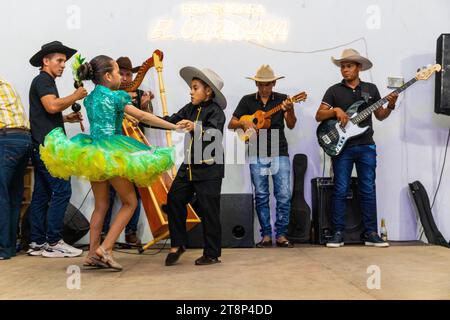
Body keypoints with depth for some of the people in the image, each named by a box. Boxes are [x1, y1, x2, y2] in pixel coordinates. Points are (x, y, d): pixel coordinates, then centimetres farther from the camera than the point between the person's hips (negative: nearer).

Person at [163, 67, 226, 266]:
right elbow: (169, 121, 11)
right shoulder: (190, 109, 10)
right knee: (174, 199, 4)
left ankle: (212, 254, 14)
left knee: (208, 210, 0)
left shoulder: (215, 111, -10)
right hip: (189, 166, 7)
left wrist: (195, 127, -41)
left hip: (209, 169, -7)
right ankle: (178, 244, 20)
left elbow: (216, 132, -26)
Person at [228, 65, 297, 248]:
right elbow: (231, 124, 7)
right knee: (261, 195, 3)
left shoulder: (282, 99, 5)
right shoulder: (247, 100, 7)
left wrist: (289, 110, -27)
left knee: (284, 194, -7)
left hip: (280, 153, -1)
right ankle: (266, 235, 11)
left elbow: (291, 125, -8)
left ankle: (281, 235, 3)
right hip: (257, 154, 1)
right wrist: (243, 124, -14)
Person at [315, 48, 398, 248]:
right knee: (340, 190, -1)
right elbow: (319, 116, -1)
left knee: (368, 190, 3)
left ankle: (371, 233, 10)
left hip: (366, 146, 2)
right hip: (341, 146, -1)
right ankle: (338, 233, 5)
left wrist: (390, 106, -5)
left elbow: (380, 116, 14)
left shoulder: (371, 89, 11)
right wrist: (336, 110, -17)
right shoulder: (334, 90, 5)